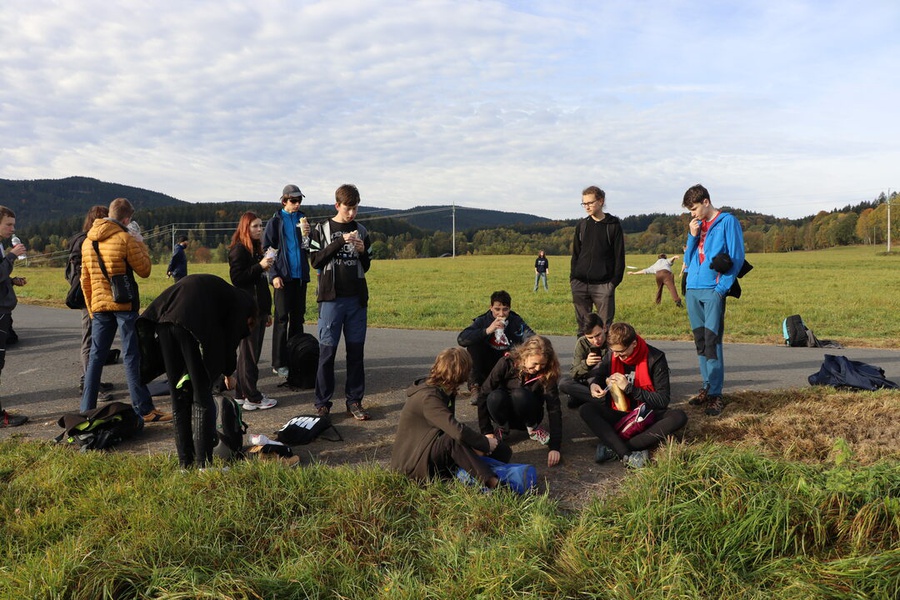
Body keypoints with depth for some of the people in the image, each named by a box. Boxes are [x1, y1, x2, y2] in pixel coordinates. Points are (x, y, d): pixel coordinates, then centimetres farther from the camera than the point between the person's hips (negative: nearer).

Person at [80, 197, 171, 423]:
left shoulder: (87, 242, 11)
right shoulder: (126, 239, -10)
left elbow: (85, 280, 15)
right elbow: (144, 270, -5)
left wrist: (91, 308, 21)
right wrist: (141, 244, 7)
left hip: (99, 305, 6)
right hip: (124, 305, -6)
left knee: (96, 356, 11)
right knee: (132, 357, -4)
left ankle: (87, 409, 14)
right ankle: (144, 409, -1)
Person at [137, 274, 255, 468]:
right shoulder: (242, 302, 18)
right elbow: (230, 342, 8)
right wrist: (228, 372, 24)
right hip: (191, 326, -7)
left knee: (179, 396, 15)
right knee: (202, 396, 5)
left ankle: (185, 461, 23)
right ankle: (203, 462, 7)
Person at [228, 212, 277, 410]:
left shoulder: (256, 249, 19)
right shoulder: (239, 250, -8)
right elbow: (237, 279, -15)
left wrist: (267, 311, 21)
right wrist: (260, 266, -21)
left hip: (258, 310, 9)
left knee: (250, 352, 12)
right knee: (249, 353, -5)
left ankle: (242, 393, 20)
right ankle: (252, 398, -1)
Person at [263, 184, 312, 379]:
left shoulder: (302, 219, 12)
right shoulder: (276, 221, -1)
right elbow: (267, 249, -3)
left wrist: (307, 235, -8)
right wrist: (274, 275, -12)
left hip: (300, 275, 5)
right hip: (284, 276, -5)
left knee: (298, 319, 10)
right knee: (282, 319, -2)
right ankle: (279, 363, 3)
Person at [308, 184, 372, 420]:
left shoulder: (361, 231, 11)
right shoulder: (322, 229, 4)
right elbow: (316, 260, -8)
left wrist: (363, 252, -5)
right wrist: (341, 241, -16)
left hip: (356, 299, 3)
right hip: (331, 298, -3)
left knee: (356, 350, 4)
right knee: (327, 351, -1)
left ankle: (354, 401, 12)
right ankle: (322, 403, 8)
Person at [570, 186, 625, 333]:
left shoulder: (613, 225, 1)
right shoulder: (581, 225, 11)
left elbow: (619, 256, -1)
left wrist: (615, 281, -8)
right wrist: (573, 277, 5)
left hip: (603, 285, -3)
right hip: (580, 285, 3)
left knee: (604, 326, -3)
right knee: (582, 325, 7)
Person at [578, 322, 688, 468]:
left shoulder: (655, 359, -13)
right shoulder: (612, 356, -4)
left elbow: (663, 401, -16)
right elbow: (597, 374, 14)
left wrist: (629, 388, -22)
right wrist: (594, 384, -10)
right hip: (618, 416, 2)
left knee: (679, 417, -32)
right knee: (586, 410, -23)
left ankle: (614, 448, -35)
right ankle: (628, 454, -42)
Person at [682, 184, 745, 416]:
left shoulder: (728, 221, -2)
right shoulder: (697, 225, 16)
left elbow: (736, 258, -7)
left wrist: (722, 288, -14)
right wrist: (692, 236, 1)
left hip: (713, 290, -6)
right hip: (693, 290, 6)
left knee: (711, 341, -10)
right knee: (700, 342, 10)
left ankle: (716, 395, -7)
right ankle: (707, 387, 18)